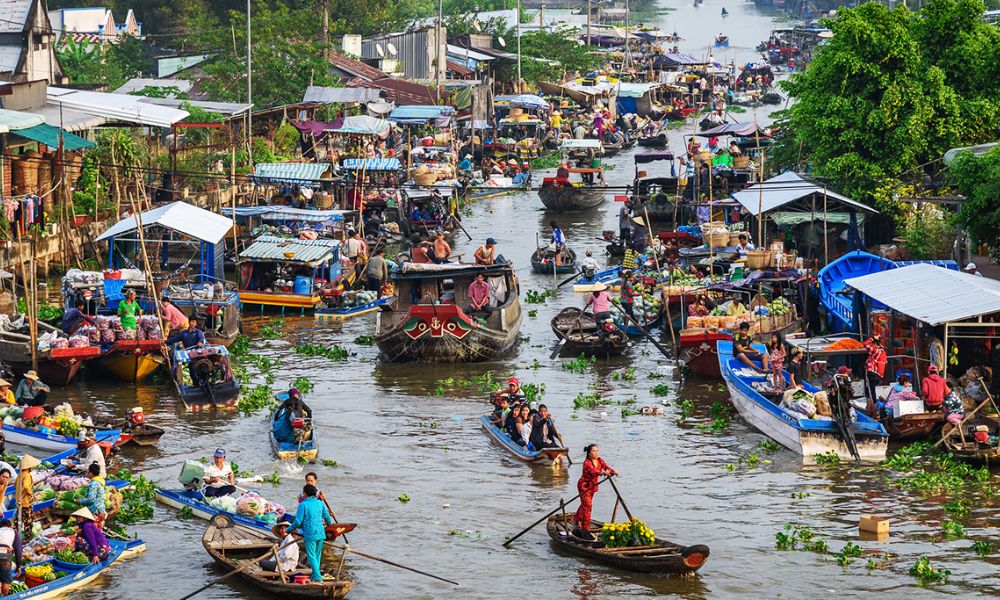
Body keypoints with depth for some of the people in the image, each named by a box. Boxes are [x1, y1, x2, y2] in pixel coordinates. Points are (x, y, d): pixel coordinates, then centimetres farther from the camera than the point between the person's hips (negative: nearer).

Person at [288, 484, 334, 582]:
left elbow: (298, 521, -8)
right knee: (317, 556, 15)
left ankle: (318, 578, -13)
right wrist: (329, 524, 39)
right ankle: (314, 576, 21)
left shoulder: (303, 505, -7)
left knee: (311, 556, -4)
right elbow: (327, 517, 16)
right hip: (321, 533, 6)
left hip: (310, 534, -6)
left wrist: (289, 529, 8)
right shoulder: (320, 503, 9)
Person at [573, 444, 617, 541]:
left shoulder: (600, 461, -2)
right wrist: (602, 473, -64)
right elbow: (592, 471, -44)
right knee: (587, 505, -17)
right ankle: (586, 529, -16)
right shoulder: (587, 463, -25)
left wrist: (613, 472, -41)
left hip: (592, 486, 8)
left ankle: (576, 520, 47)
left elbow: (606, 467, -18)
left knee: (584, 504, 24)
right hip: (584, 485, -8)